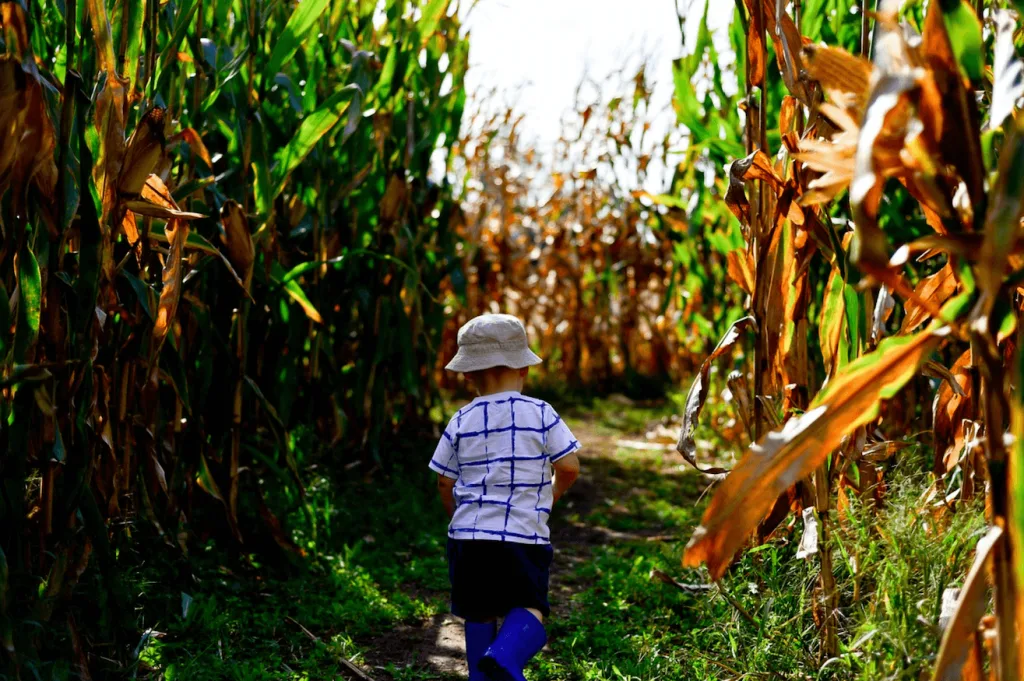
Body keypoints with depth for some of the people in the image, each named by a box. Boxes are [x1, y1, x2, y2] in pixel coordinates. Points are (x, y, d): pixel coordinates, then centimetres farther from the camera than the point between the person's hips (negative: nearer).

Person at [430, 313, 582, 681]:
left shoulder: (462, 421, 4)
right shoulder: (541, 414, -1)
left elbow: (445, 482, 7)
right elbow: (569, 467, -2)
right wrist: (549, 495, 18)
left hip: (469, 533, 2)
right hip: (524, 534, -2)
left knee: (479, 613, 14)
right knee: (529, 608, 3)